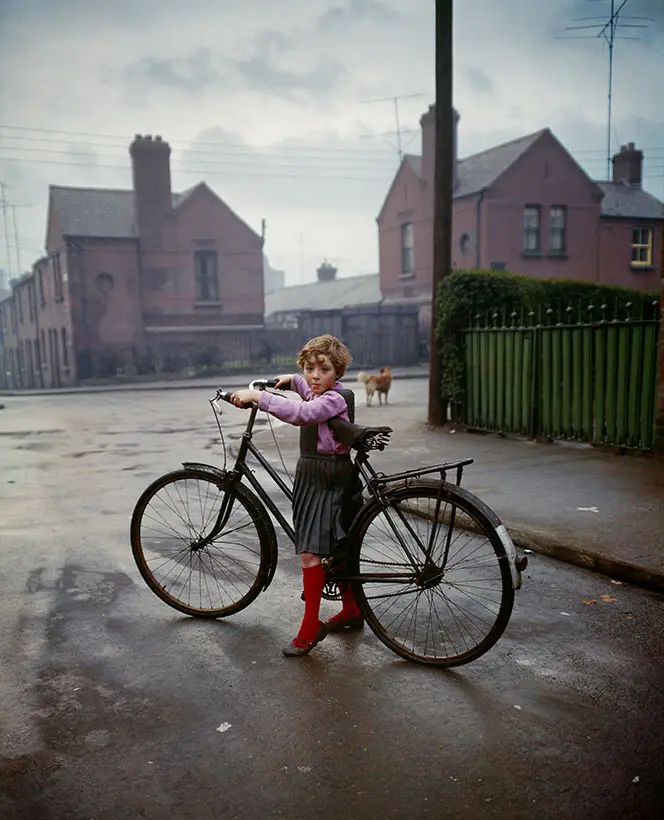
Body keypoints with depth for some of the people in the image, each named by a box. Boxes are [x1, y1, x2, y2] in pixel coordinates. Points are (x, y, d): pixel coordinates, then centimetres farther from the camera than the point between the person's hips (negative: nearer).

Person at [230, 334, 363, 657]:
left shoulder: (334, 399, -18)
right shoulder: (316, 391, 11)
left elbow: (301, 413, -38)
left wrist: (256, 396, -36)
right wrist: (290, 380, 22)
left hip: (328, 481, -10)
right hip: (310, 477, 10)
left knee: (310, 552, -11)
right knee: (337, 548, 18)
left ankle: (310, 627, -2)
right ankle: (352, 610, 32)